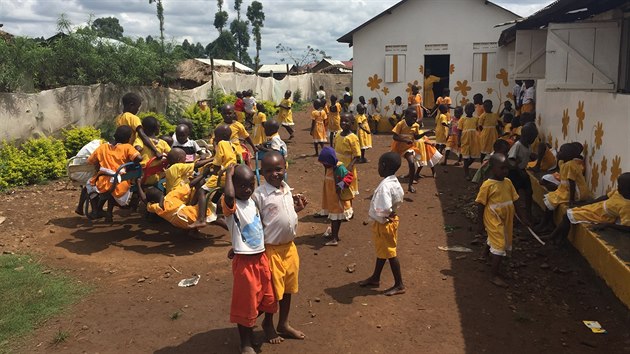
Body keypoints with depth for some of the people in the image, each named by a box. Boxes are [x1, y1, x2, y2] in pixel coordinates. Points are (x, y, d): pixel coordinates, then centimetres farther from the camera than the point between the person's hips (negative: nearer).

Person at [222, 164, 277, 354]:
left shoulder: (253, 202, 6)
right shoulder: (231, 205, -18)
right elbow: (229, 195, -42)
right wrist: (228, 174, -29)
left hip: (261, 257, 7)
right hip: (244, 261, -7)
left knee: (267, 295, 21)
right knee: (245, 302, 6)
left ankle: (268, 324, 48)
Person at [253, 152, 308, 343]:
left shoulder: (287, 189, 3)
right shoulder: (259, 194, -18)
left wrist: (297, 208, 0)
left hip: (289, 246, 7)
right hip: (271, 249, -6)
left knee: (288, 287, 18)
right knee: (273, 290, 9)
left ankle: (284, 324, 35)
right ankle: (268, 324, 33)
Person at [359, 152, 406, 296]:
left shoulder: (385, 185, -29)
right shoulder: (395, 182, 0)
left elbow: (385, 209, -38)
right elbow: (400, 197, 14)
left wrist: (382, 215, -18)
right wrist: (392, 210, 8)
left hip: (383, 223, -9)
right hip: (390, 220, 9)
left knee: (390, 253, 3)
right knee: (382, 251, 21)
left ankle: (399, 285, 15)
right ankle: (375, 278, 37)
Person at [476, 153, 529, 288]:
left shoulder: (508, 182, -1)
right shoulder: (487, 185, -19)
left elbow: (513, 201, 9)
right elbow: (481, 205, -13)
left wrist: (521, 217, 11)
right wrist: (480, 224, -10)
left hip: (506, 220, 7)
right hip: (494, 220, -7)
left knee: (494, 239, 28)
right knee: (500, 246, -10)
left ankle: (486, 254, 59)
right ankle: (495, 276, 0)